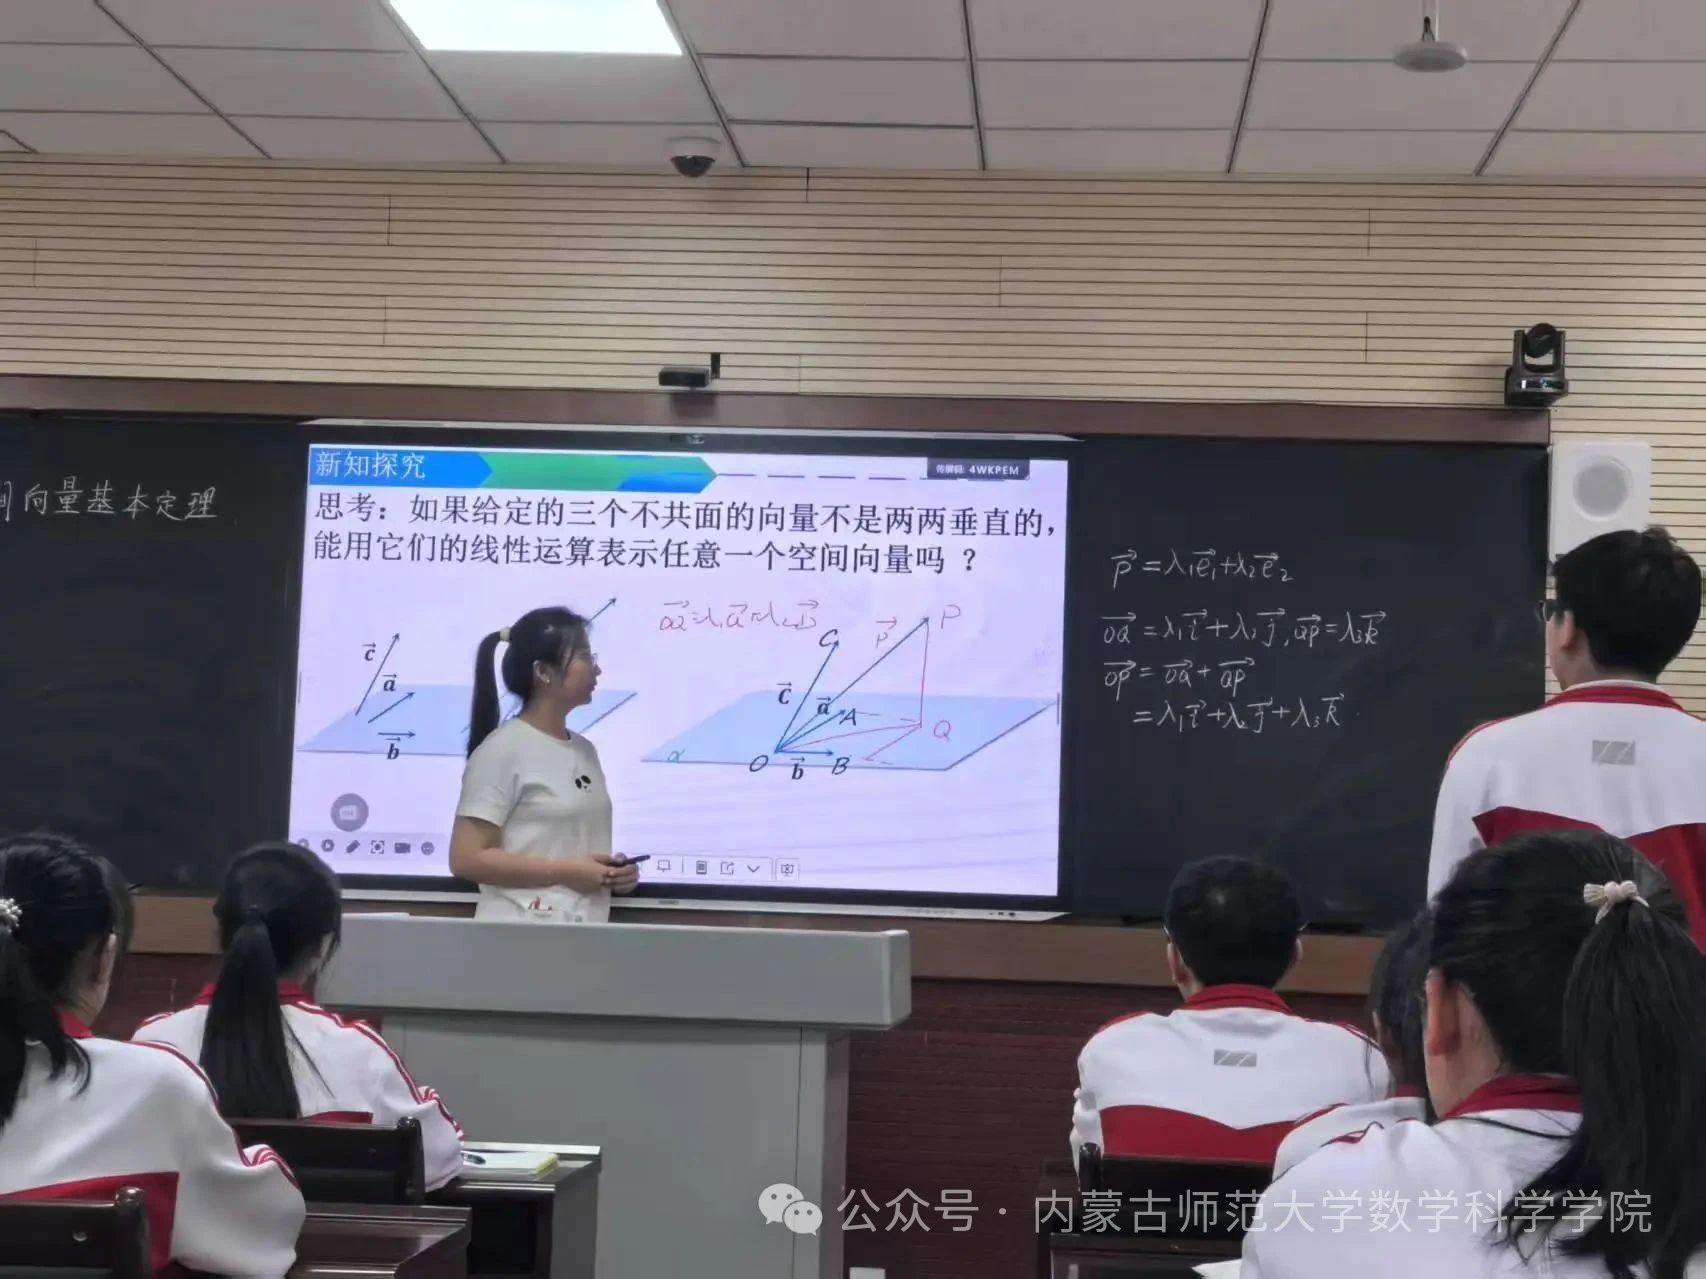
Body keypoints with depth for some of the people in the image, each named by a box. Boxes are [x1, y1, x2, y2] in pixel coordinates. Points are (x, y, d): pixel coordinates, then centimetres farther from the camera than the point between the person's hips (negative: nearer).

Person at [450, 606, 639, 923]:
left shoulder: (584, 751, 13)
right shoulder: (503, 750, -9)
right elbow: (467, 859, -14)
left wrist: (613, 873, 2)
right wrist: (566, 872, -16)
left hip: (585, 933, 7)